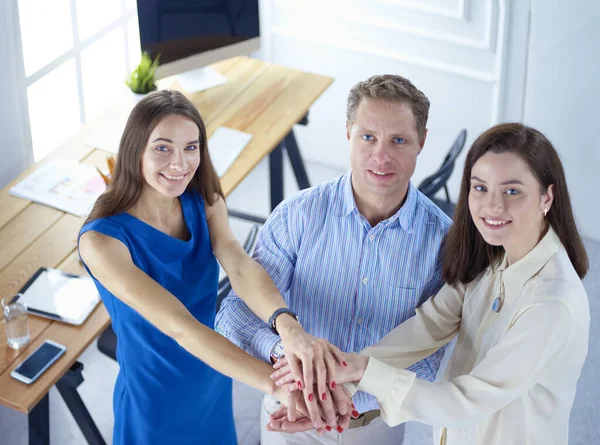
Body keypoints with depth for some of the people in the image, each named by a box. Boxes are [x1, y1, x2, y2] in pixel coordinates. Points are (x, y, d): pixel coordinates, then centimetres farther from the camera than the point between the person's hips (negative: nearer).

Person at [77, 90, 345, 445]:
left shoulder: (205, 202, -11)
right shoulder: (102, 240, -28)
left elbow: (241, 268, -29)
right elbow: (179, 325, -36)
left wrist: (288, 326, -50)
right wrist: (278, 383, -46)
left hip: (215, 384, 5)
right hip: (156, 402, -4)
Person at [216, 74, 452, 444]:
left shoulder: (441, 238, -17)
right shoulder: (298, 215, -17)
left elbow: (426, 358, -18)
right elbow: (236, 312, -21)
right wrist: (284, 352, -43)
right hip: (292, 413, 0)